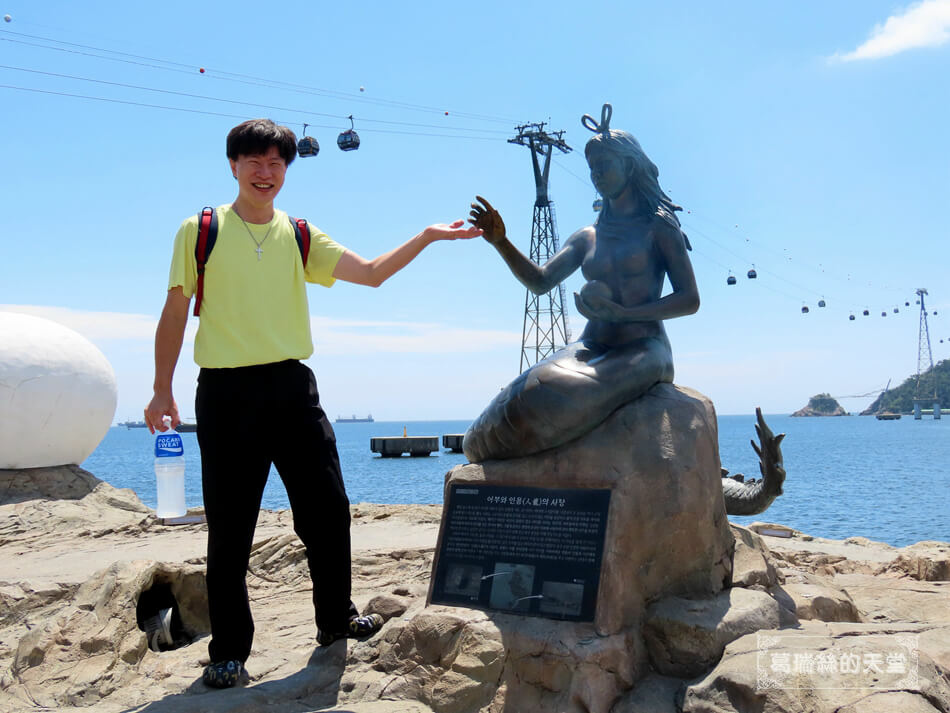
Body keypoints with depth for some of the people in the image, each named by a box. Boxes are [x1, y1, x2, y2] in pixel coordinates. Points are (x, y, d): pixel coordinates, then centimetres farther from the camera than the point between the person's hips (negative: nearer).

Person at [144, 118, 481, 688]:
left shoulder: (300, 236, 12)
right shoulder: (200, 231, 3)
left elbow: (371, 273, 9)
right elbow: (175, 313, 5)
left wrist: (425, 238, -2)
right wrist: (162, 390, -1)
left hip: (292, 386, 3)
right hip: (226, 391, -3)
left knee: (328, 510, 5)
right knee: (230, 526, 2)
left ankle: (337, 620, 25)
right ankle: (229, 652, 15)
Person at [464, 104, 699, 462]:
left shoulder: (658, 228, 2)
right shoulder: (588, 237, 18)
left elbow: (690, 299, -4)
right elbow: (540, 280, 7)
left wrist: (622, 313, -16)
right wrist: (500, 243, -9)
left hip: (642, 351, -5)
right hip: (592, 349, 5)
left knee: (555, 397, -31)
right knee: (526, 394, -20)